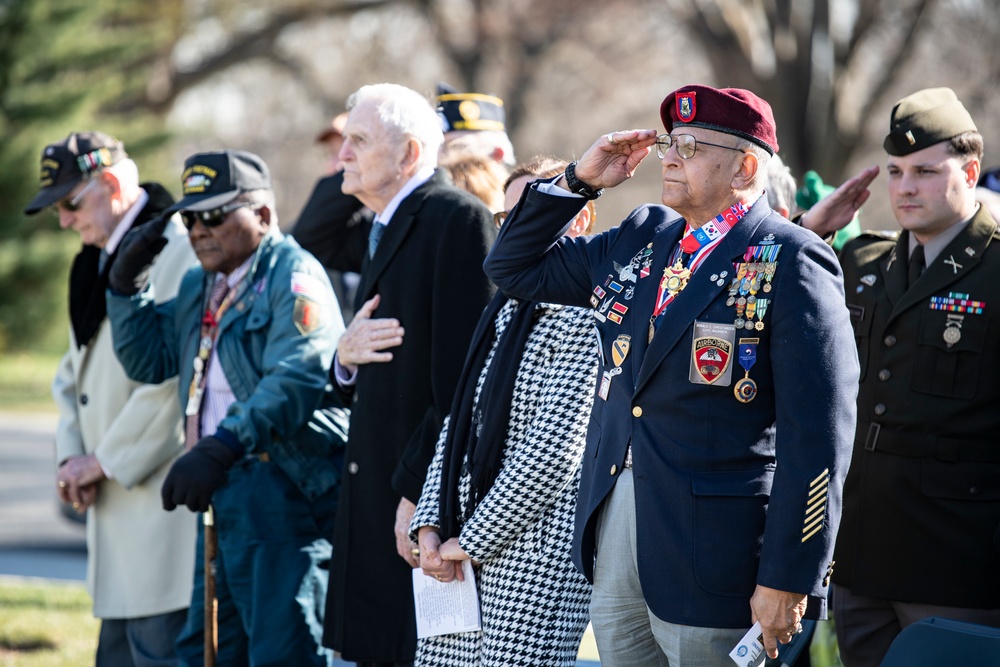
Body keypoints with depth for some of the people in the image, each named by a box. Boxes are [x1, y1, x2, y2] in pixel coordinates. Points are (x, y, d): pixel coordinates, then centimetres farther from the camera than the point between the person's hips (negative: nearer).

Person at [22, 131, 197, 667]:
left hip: (162, 498, -10)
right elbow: (75, 372, 24)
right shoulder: (98, 261, 18)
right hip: (117, 503, 10)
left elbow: (174, 379, -20)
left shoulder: (178, 252, -14)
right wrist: (72, 457, 6)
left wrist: (104, 461, -13)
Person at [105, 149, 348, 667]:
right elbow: (148, 360, 23)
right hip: (222, 489, 10)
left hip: (281, 484, -10)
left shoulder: (293, 276, -11)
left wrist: (220, 448, -36)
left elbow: (294, 380, -25)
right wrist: (127, 282, 9)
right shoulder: (199, 287, 20)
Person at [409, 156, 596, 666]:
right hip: (463, 548, 8)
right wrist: (430, 526, 4)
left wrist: (473, 541, -12)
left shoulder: (581, 319, -10)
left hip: (534, 552, -8)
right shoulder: (501, 313, 16)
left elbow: (553, 452, -16)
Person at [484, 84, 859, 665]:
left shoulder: (792, 262, -10)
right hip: (612, 529, 7)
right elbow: (515, 267, 24)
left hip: (713, 550, -7)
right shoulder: (641, 240, 13)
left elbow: (818, 434, -15)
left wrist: (788, 580, -18)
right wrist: (580, 180, 9)